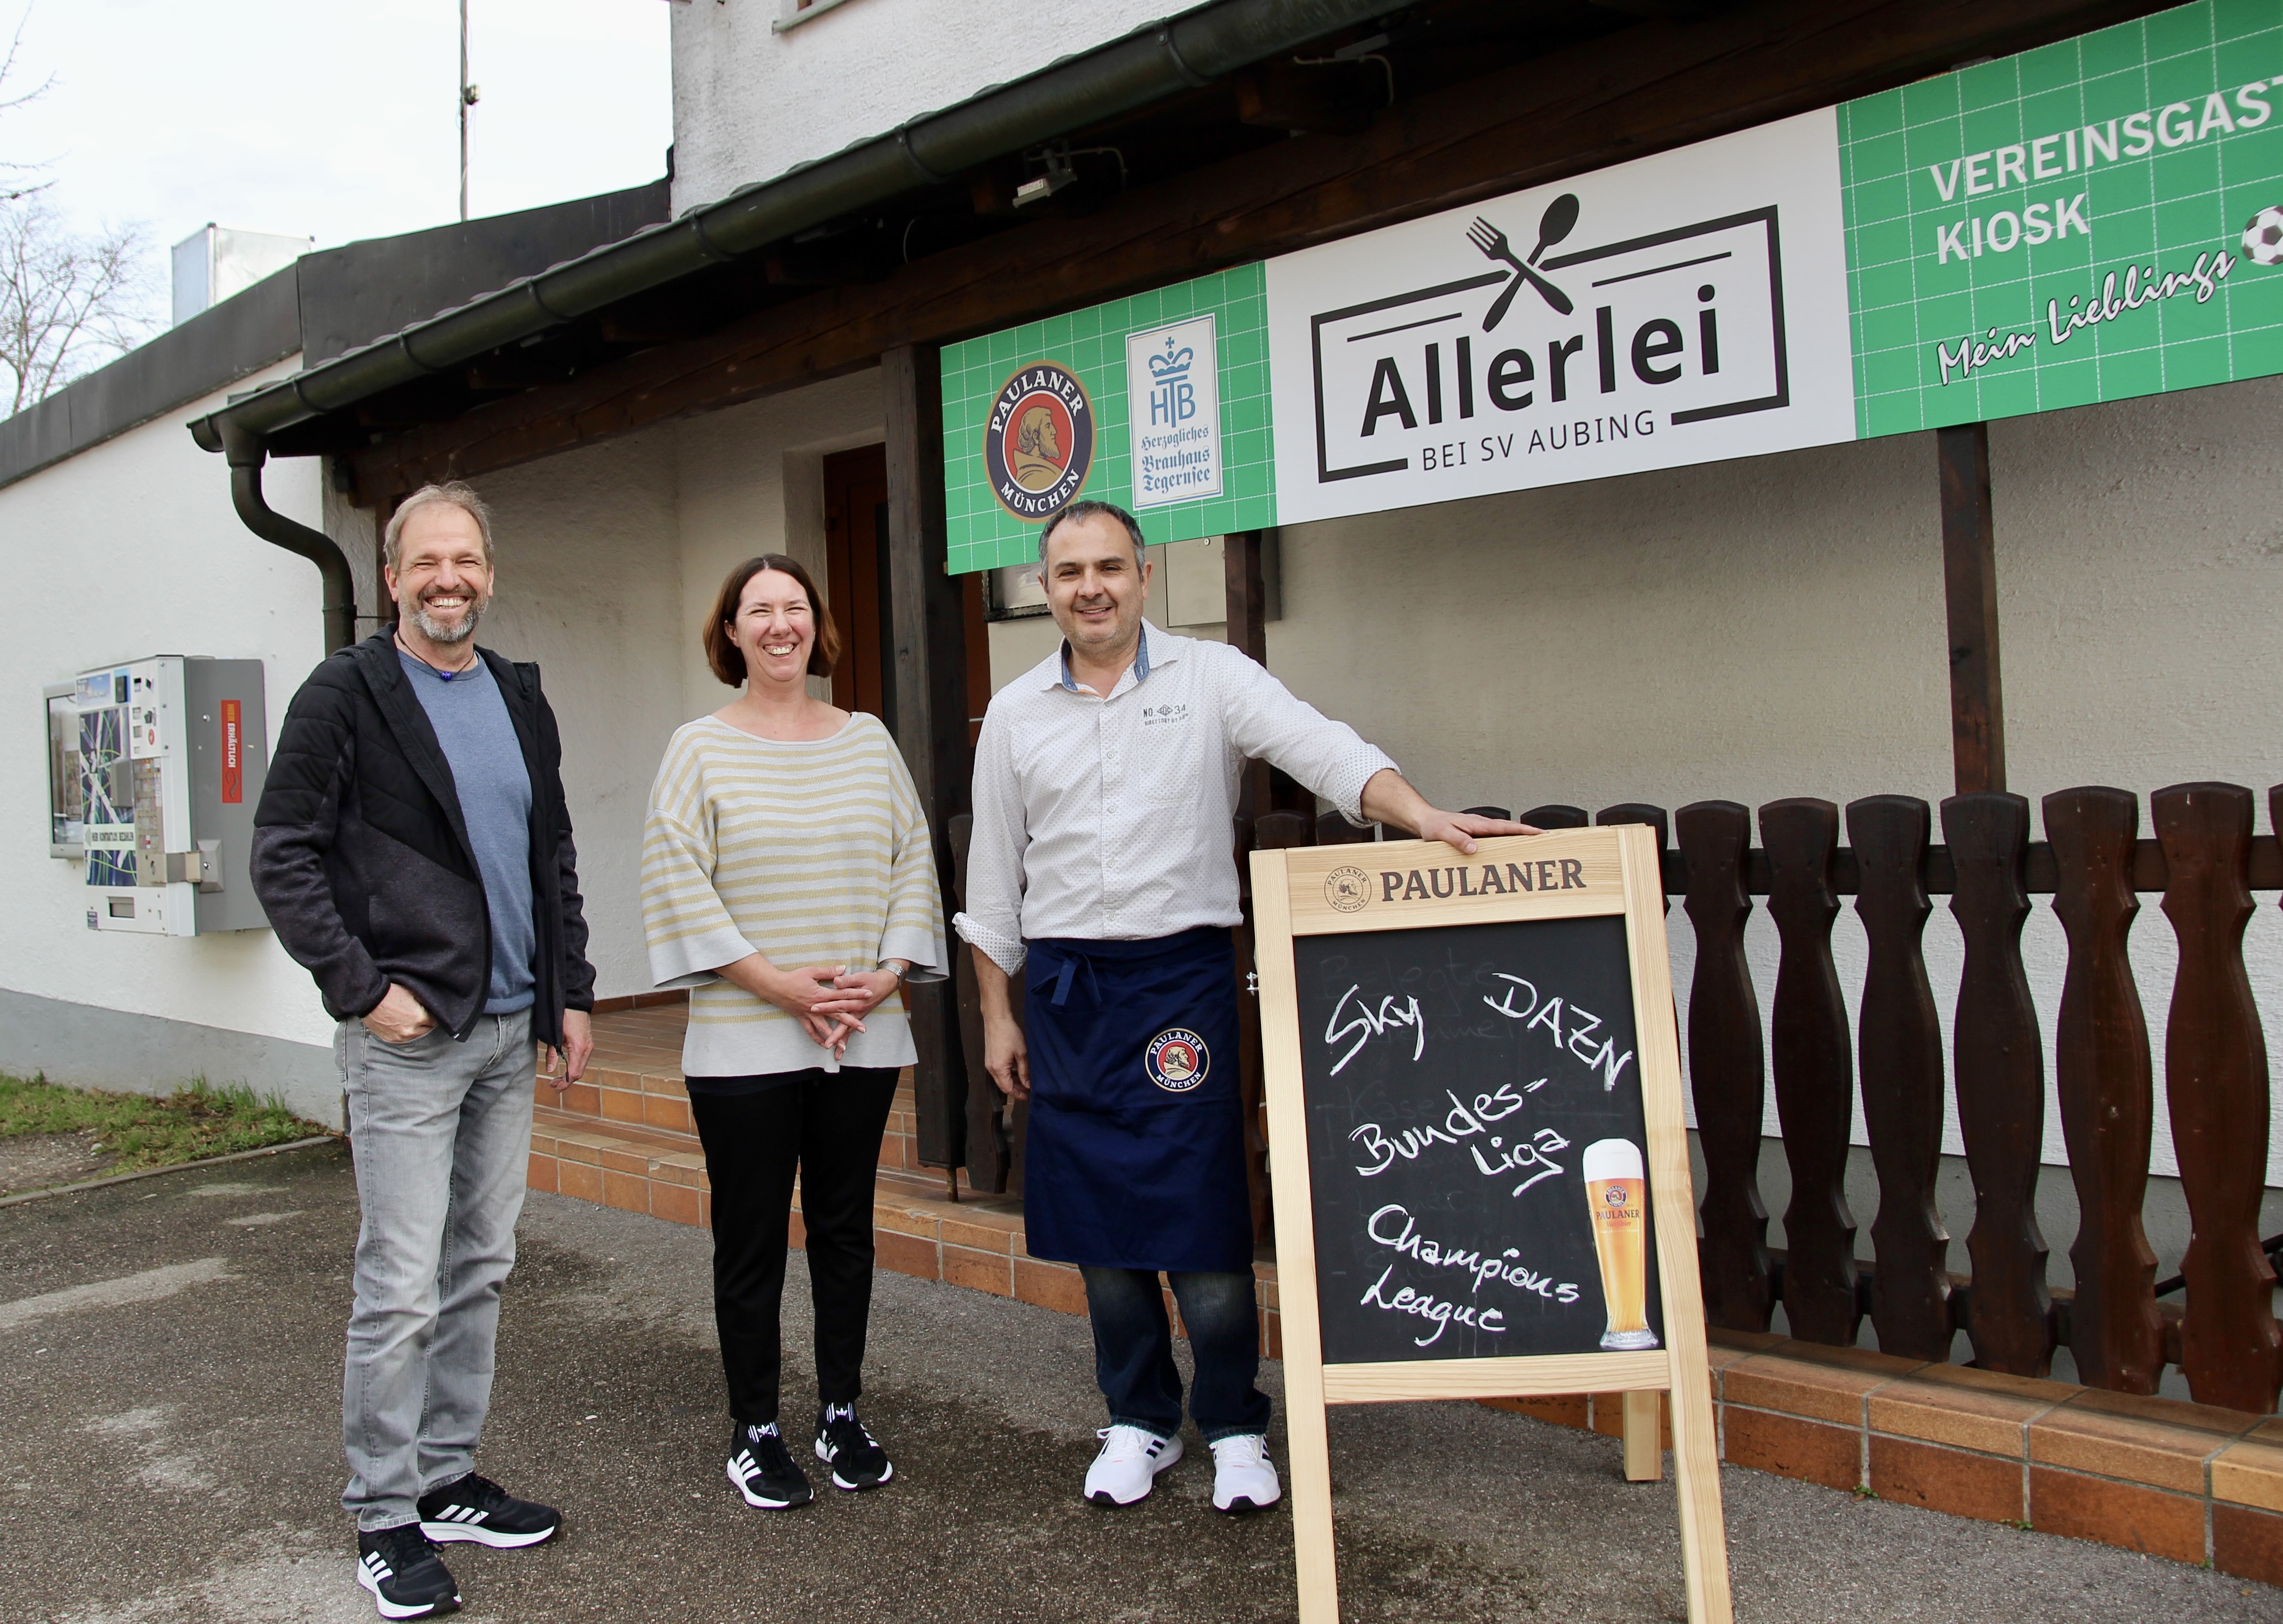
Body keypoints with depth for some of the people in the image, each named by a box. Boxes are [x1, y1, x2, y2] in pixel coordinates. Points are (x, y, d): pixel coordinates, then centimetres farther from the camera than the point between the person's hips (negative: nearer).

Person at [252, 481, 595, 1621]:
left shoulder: (519, 698, 12)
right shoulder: (345, 694, -6)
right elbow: (282, 858, -8)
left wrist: (569, 997, 11)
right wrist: (362, 988, -14)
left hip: (509, 1031, 6)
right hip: (406, 1035, -6)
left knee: (480, 1272, 14)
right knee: (401, 1292, -2)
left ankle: (448, 1480, 27)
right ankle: (384, 1516, 13)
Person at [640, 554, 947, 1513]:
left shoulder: (867, 740, 9)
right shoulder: (701, 749, 0)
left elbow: (914, 861, 8)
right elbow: (674, 879, -8)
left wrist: (889, 972, -7)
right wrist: (779, 984, -15)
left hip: (864, 1037, 3)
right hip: (744, 1043, -3)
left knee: (845, 1226, 12)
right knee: (751, 1237, 5)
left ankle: (842, 1414, 27)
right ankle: (754, 1431, 20)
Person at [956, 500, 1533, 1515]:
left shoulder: (1209, 677, 0)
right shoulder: (1015, 713, 8)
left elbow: (1322, 750, -13)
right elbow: (994, 879, 12)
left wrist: (1424, 819, -30)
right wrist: (998, 1016, 9)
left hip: (1183, 975, -3)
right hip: (1065, 988, 3)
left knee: (1202, 1213, -2)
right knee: (1097, 1219, 9)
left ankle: (1234, 1428, 18)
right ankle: (1140, 1419, 27)